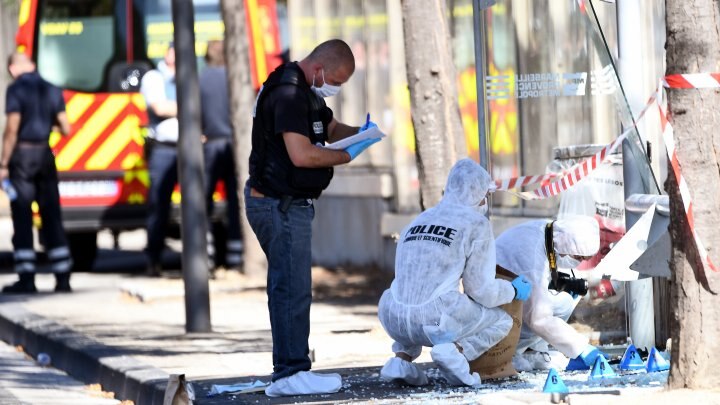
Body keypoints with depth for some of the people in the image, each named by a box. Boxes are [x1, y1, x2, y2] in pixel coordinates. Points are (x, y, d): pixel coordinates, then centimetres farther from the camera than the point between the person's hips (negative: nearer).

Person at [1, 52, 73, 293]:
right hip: (45, 155, 5)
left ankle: (26, 278, -4)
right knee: (52, 217, 9)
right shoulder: (52, 90, 7)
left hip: (22, 156, -5)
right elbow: (66, 129, 7)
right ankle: (63, 277, 7)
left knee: (22, 219, -1)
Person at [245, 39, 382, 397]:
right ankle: (291, 374, -9)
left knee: (288, 288, 12)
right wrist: (347, 156, -15)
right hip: (281, 206, -11)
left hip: (288, 204, 11)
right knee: (292, 289, -10)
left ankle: (288, 371, 16)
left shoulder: (307, 92, 15)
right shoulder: (288, 95, -19)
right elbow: (302, 154, -27)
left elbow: (331, 129, 27)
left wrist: (360, 132, 6)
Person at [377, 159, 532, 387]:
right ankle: (456, 351, -10)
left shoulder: (417, 222, 21)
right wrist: (514, 291, 23)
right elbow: (480, 289, 2)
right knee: (501, 321, 20)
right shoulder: (477, 224, 4)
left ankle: (402, 357, 12)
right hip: (433, 323, -6)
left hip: (394, 321, 6)